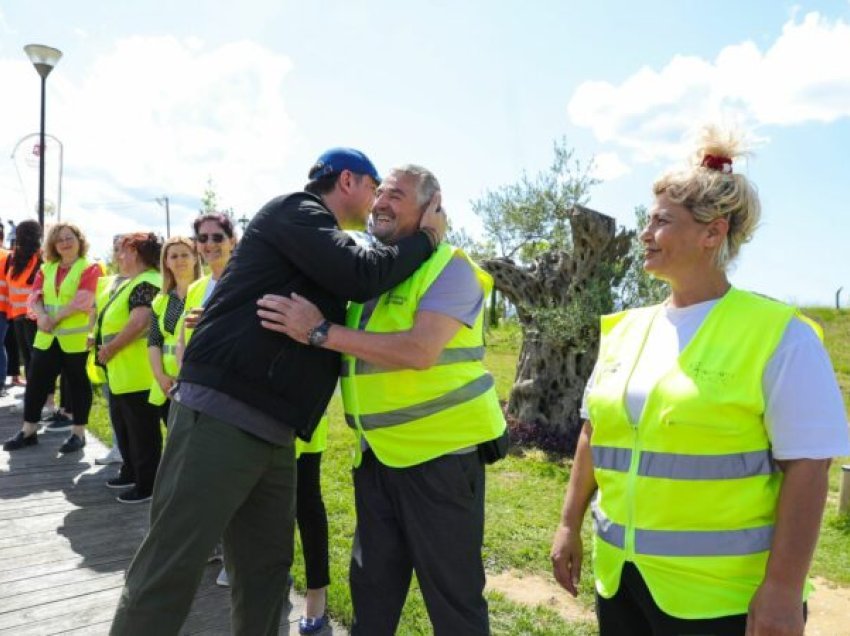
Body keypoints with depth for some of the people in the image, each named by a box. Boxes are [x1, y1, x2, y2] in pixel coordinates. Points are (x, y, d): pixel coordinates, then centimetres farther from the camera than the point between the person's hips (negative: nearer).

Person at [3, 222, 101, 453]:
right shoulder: (47, 268, 14)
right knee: (35, 380, 9)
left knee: (77, 383, 4)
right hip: (46, 336, 6)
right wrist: (41, 316, -12)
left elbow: (81, 301, -15)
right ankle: (28, 431, 23)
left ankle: (78, 433, 13)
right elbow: (35, 295, 7)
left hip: (74, 337, -6)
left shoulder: (89, 268, -4)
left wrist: (55, 318, -17)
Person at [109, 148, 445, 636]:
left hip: (272, 433, 9)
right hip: (222, 417, -9)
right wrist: (426, 237, -3)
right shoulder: (295, 210, -5)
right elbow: (363, 276, -17)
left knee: (267, 567, 15)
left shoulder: (321, 241, 21)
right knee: (168, 576, -2)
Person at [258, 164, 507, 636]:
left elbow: (420, 350, -26)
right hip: (376, 456, 7)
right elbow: (347, 344, 20)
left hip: (440, 454, -6)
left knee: (453, 592, 7)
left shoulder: (450, 267, -11)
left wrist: (321, 331, -27)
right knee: (371, 585, 20)